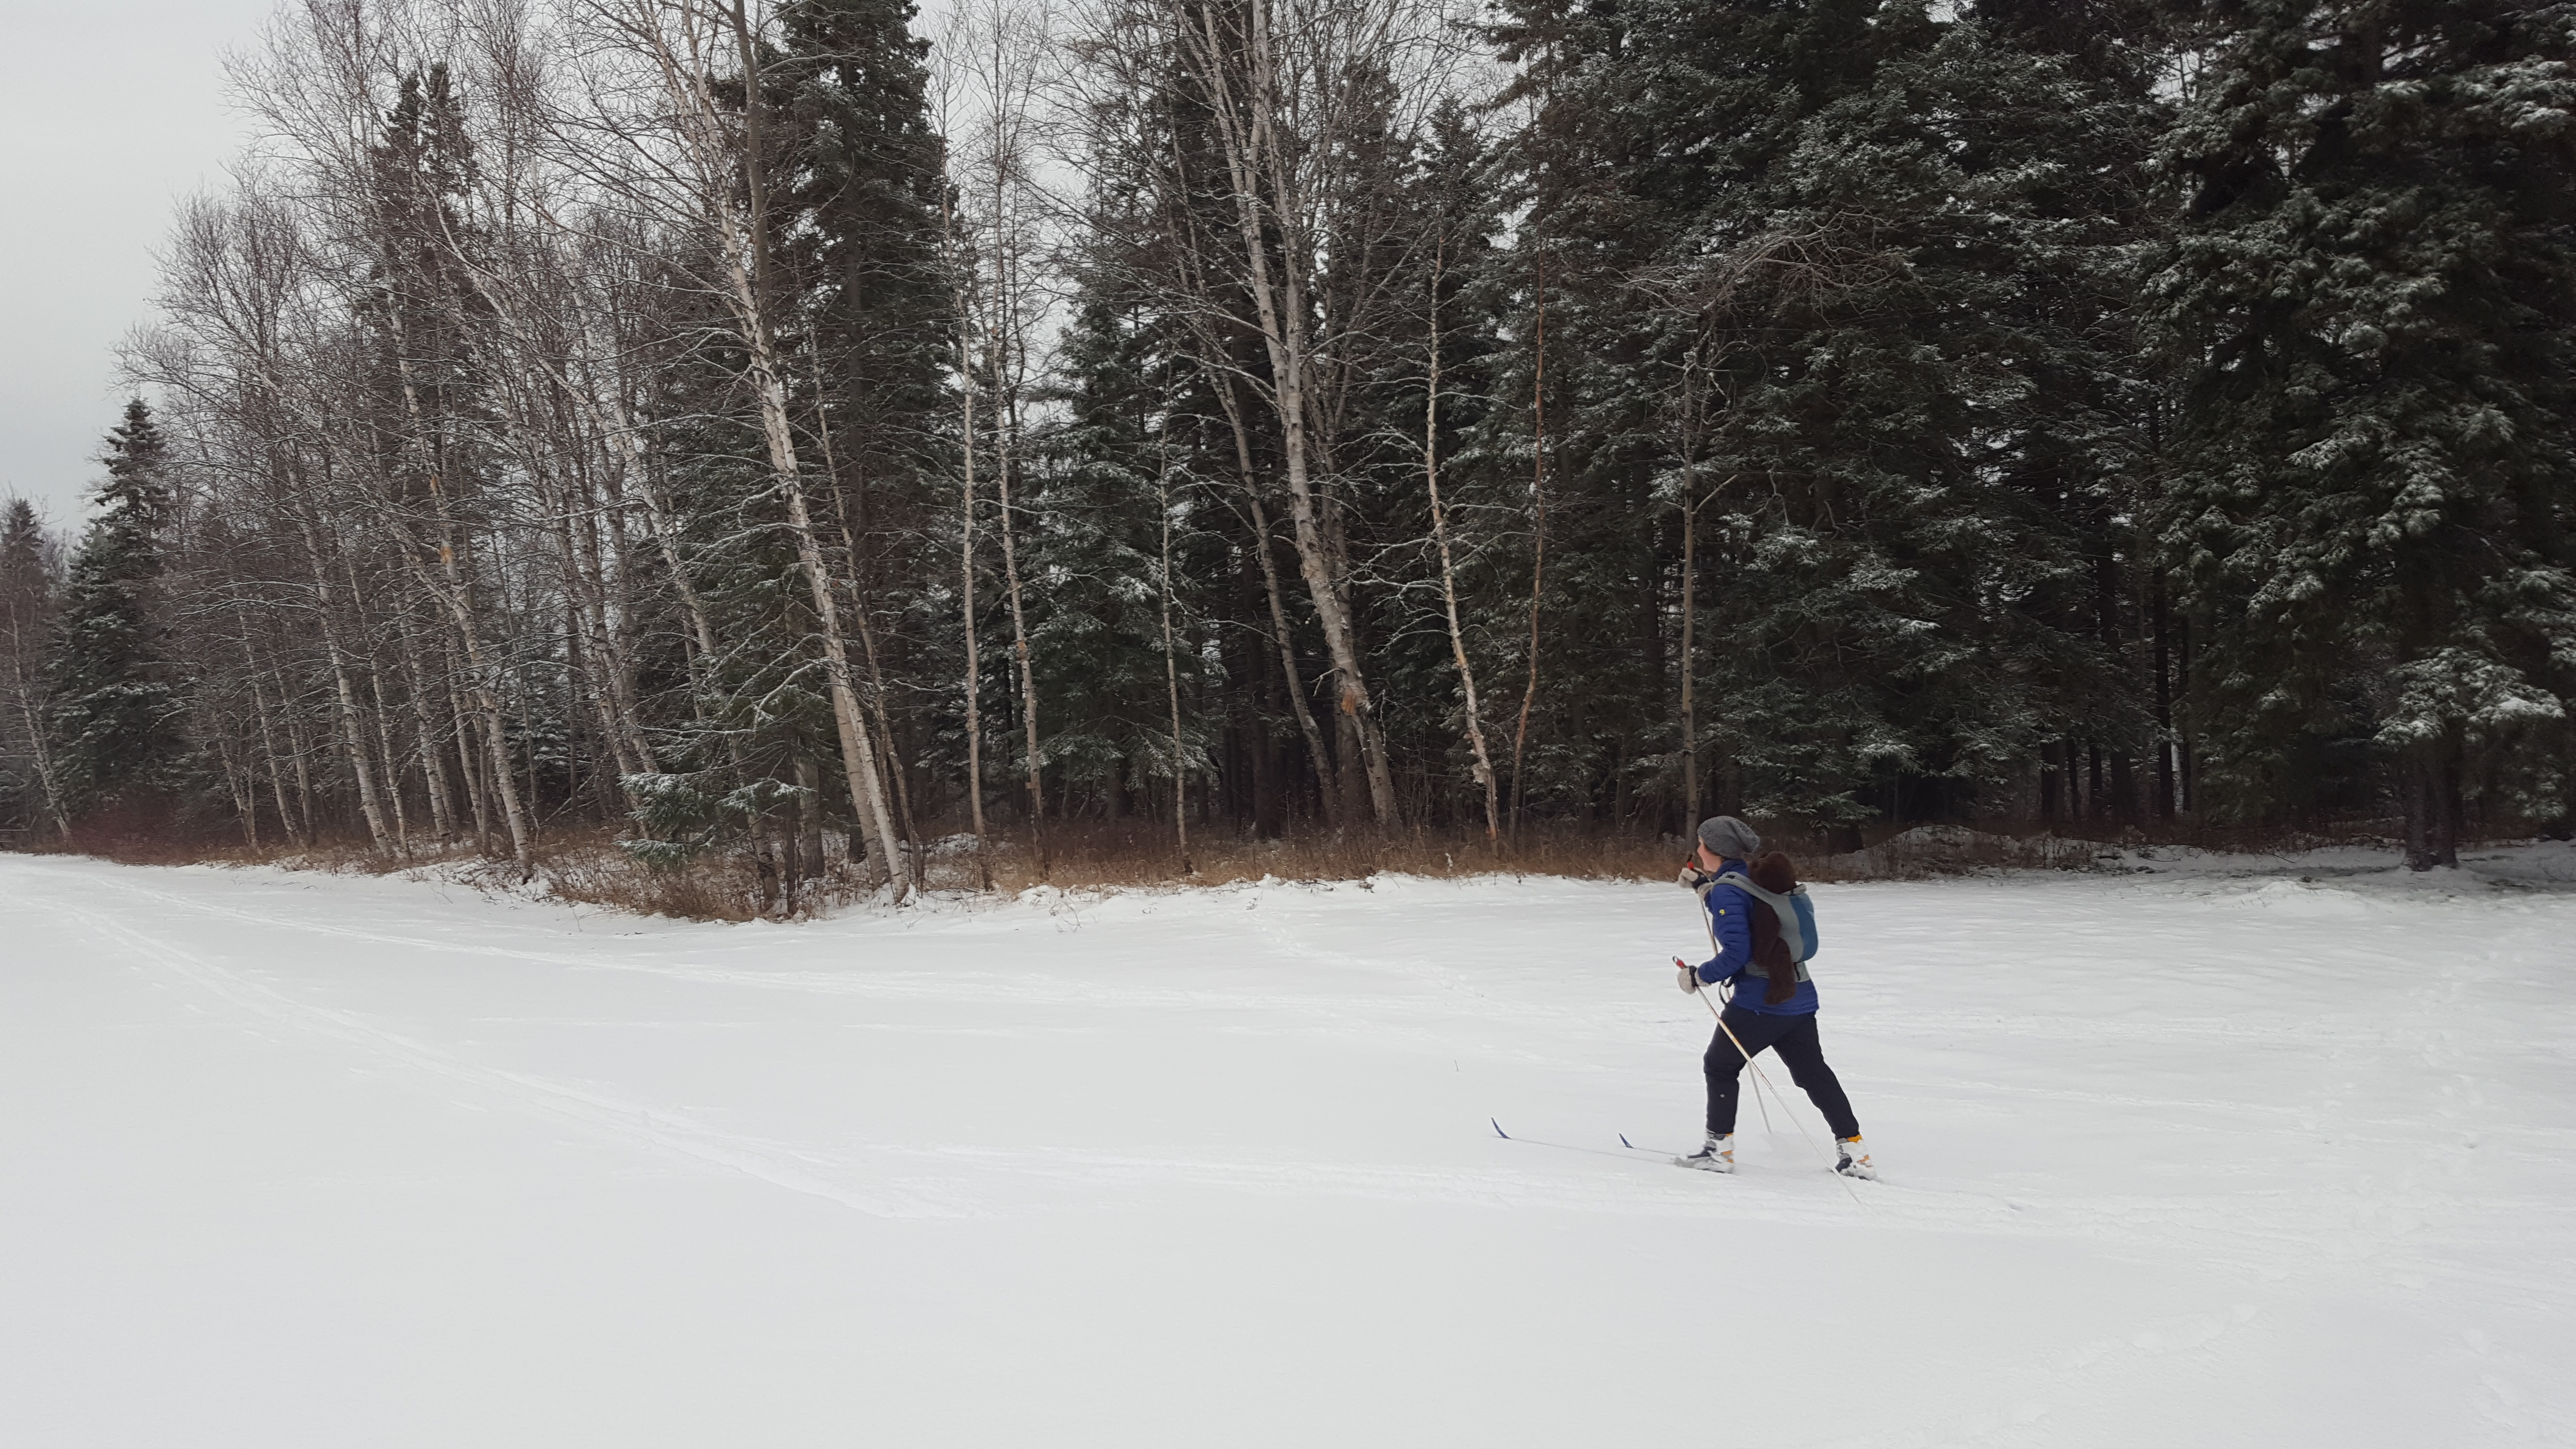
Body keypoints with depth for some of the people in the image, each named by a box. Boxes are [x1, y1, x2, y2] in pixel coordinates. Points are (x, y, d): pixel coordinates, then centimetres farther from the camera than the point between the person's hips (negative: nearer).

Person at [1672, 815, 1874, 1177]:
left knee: (1720, 1066, 9)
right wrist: (1703, 886, 27)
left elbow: (1736, 951, -20)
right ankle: (1853, 1149, 18)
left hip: (1758, 1001, -8)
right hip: (1799, 997, 8)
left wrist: (1700, 976, -10)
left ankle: (1719, 1148, 9)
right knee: (1813, 1072, 17)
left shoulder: (1728, 889, -14)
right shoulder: (1758, 877, 12)